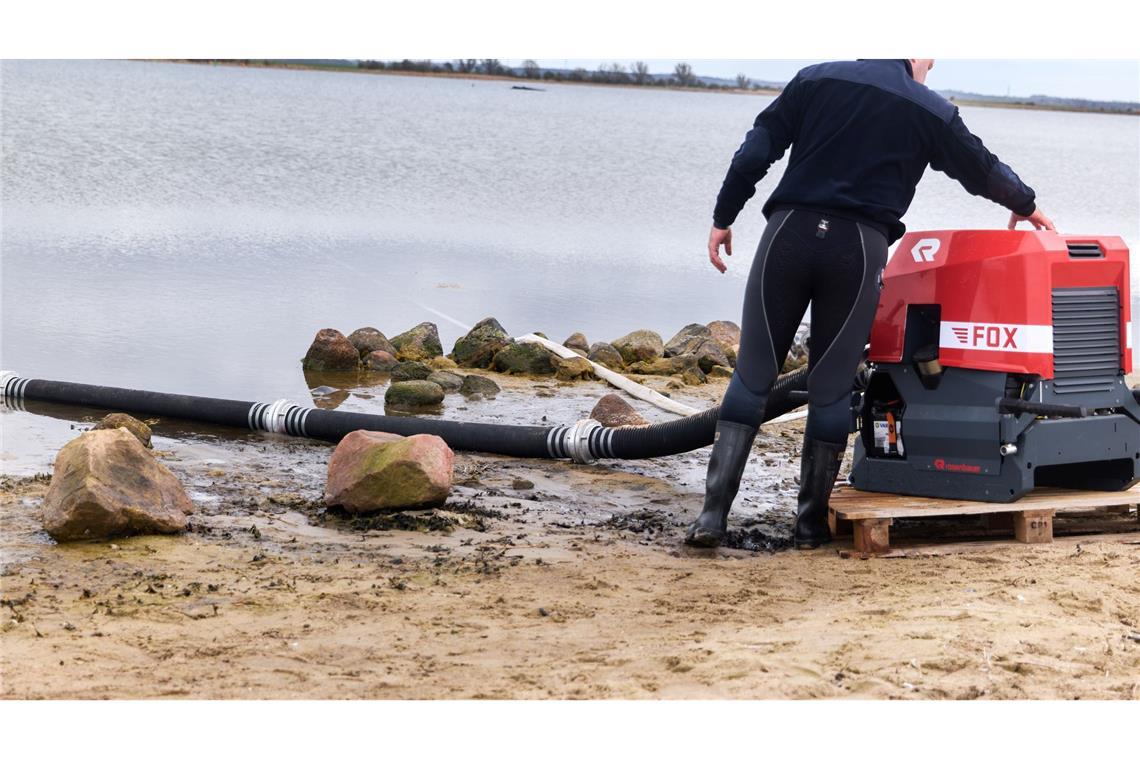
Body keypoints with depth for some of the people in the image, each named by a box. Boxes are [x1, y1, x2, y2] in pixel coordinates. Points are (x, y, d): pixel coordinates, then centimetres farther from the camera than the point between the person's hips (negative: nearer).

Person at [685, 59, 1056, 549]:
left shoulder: (816, 79, 10)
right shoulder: (930, 111, 8)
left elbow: (755, 152, 4)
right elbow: (983, 171, 22)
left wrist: (723, 218, 11)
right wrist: (1025, 205, 41)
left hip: (790, 232, 1)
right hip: (859, 249, -1)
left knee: (753, 373, 4)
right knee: (832, 386, 7)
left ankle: (714, 513, -4)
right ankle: (811, 523, 11)